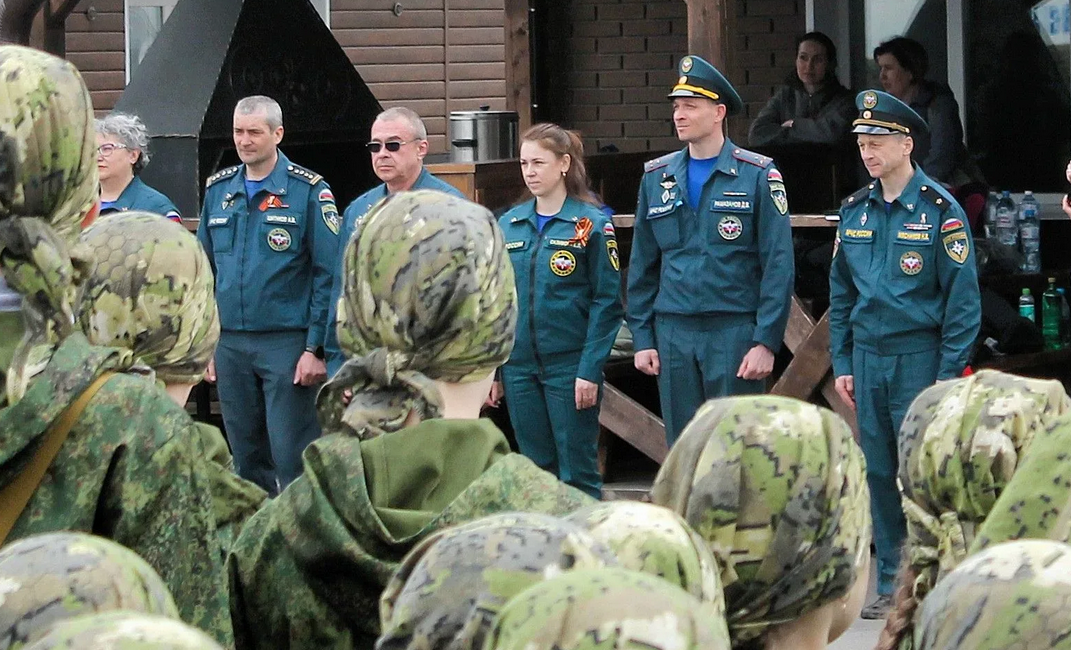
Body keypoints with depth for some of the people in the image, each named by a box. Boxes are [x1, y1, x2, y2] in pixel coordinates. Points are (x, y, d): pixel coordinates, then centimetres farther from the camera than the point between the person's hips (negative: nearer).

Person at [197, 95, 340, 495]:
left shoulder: (309, 191, -4)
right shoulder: (218, 190, 11)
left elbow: (327, 275, -6)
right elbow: (205, 271, 16)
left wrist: (315, 347, -12)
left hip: (287, 342, -5)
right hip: (230, 343, 5)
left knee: (292, 460, -7)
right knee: (247, 459, 10)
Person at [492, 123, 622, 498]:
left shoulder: (590, 223, -5)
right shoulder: (509, 225, 9)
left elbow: (607, 302, -7)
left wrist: (590, 370, -14)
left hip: (570, 365, -5)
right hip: (519, 367, 5)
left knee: (577, 472, -2)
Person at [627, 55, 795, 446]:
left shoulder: (757, 176, -3)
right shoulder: (657, 177, 10)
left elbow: (778, 264, -5)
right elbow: (642, 267, 13)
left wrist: (766, 341, -11)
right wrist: (642, 337, 7)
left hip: (735, 330, -4)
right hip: (673, 333, 4)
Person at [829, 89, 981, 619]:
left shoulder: (940, 211, -8)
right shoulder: (855, 211, 9)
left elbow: (963, 299, -8)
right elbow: (841, 294, 15)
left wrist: (949, 376, -11)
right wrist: (842, 364, 10)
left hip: (919, 357, -5)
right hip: (868, 358, 5)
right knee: (879, 473, 8)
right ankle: (891, 585, 15)